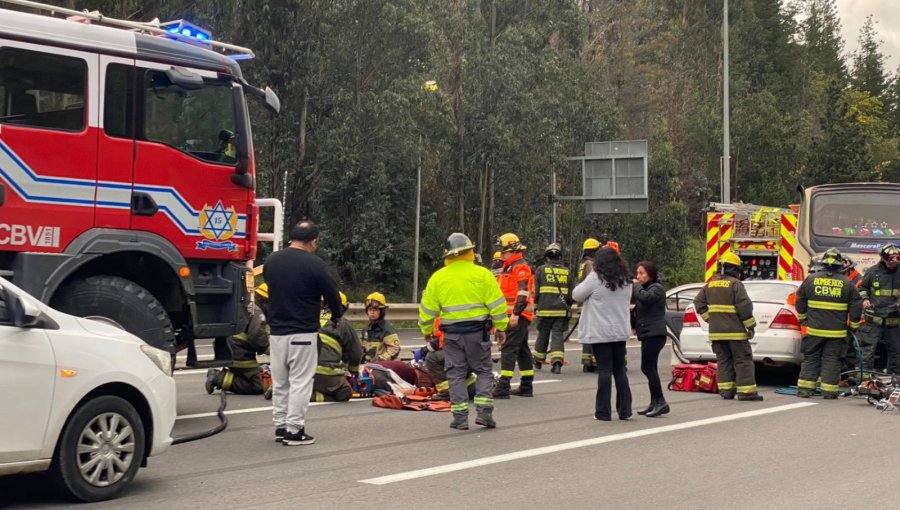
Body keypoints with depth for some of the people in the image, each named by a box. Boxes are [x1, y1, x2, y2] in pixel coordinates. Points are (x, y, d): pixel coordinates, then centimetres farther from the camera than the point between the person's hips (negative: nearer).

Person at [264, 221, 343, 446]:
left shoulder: (271, 261, 6)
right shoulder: (314, 264, -13)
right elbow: (331, 293, -5)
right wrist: (336, 316, 15)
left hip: (277, 331, 6)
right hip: (303, 333, -6)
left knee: (279, 382, 15)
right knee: (300, 382, 0)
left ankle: (280, 427, 21)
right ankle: (294, 431, 0)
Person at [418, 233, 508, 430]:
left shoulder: (438, 277, 2)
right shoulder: (482, 274, -3)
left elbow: (427, 309, 7)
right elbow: (497, 304, -3)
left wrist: (426, 330, 22)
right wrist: (501, 328, 6)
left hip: (452, 332, 1)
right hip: (478, 331, -1)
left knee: (456, 374, 8)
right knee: (483, 371, 11)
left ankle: (460, 417, 5)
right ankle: (484, 411, 1)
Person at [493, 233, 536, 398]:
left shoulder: (521, 267, -12)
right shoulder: (509, 268, 21)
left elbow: (523, 293, -21)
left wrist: (516, 313, -26)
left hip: (518, 316, -11)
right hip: (512, 315, 11)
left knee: (509, 349, -14)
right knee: (522, 349, 13)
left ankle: (503, 387, -18)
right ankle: (526, 387, 18)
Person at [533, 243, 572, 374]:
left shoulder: (541, 270, 1)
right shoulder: (567, 272, 9)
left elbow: (536, 291, 2)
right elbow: (571, 293, 12)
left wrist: (535, 307, 11)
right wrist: (568, 306, 22)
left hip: (545, 309, -1)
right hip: (562, 310, 1)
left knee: (542, 335, 12)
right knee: (558, 335, 1)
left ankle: (538, 361, 28)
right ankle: (557, 362, -16)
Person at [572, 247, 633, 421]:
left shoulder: (595, 279, -13)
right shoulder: (625, 281, 8)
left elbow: (576, 295, -3)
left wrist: (587, 279, 10)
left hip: (600, 333, -5)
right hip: (620, 332, 5)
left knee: (604, 370, -3)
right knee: (620, 370, 11)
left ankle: (603, 412, 0)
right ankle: (625, 410, 13)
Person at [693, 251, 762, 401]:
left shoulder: (710, 285, 10)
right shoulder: (735, 284, -10)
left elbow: (699, 303, 15)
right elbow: (744, 306, -14)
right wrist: (750, 326, -7)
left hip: (716, 331, 6)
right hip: (735, 331, -6)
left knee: (723, 360, 11)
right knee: (743, 360, -1)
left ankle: (726, 390, 9)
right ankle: (746, 391, -4)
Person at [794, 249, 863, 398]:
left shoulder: (811, 279, -1)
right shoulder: (847, 283, -3)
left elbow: (800, 302, 8)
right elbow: (856, 306, 2)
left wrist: (803, 318, 24)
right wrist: (854, 325, 16)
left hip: (814, 329, 1)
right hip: (837, 331, -1)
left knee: (810, 358, 9)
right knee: (832, 360, 5)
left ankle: (805, 388, 7)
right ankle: (829, 391, 5)